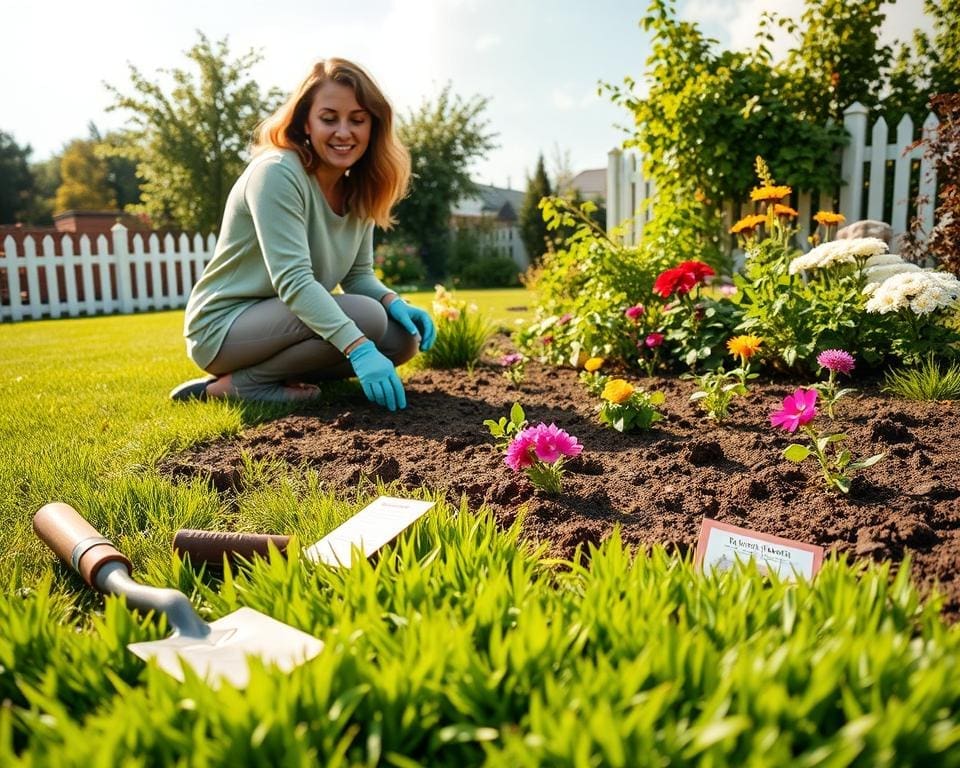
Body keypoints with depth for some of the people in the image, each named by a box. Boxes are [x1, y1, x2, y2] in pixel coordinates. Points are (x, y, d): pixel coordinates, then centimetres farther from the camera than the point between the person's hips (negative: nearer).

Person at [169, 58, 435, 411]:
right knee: (366, 316, -27)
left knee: (404, 337, -6)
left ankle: (285, 372, 2)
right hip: (223, 326, -8)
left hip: (288, 319, 8)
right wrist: (360, 349, -40)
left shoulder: (359, 188, 3)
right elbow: (293, 280, -30)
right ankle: (242, 383, -12)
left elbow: (358, 274, 5)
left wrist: (395, 303, -17)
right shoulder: (276, 173, -21)